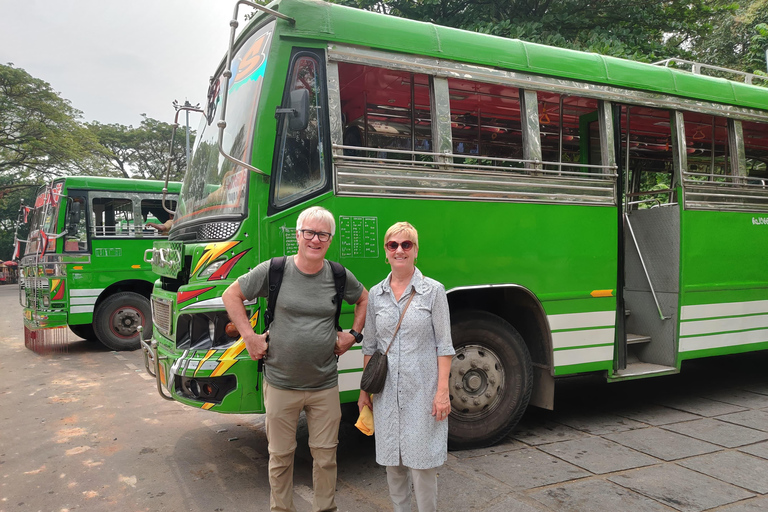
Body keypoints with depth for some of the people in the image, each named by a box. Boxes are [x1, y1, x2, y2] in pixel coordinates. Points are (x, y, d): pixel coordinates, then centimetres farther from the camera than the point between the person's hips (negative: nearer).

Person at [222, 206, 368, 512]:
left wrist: (353, 335, 7)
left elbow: (364, 299, 18)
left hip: (325, 386, 1)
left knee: (325, 456, 11)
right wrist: (249, 337, -5)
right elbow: (231, 295, 2)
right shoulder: (274, 270, -7)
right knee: (280, 455, 13)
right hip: (281, 384, -1)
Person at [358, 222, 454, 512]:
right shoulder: (376, 295, 6)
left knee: (422, 461, 2)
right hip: (387, 392, 3)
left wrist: (443, 391, -10)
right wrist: (365, 391, 9)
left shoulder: (433, 291, -4)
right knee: (393, 461, 12)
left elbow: (444, 345, -4)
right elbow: (370, 345, 10)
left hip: (423, 391, -3)